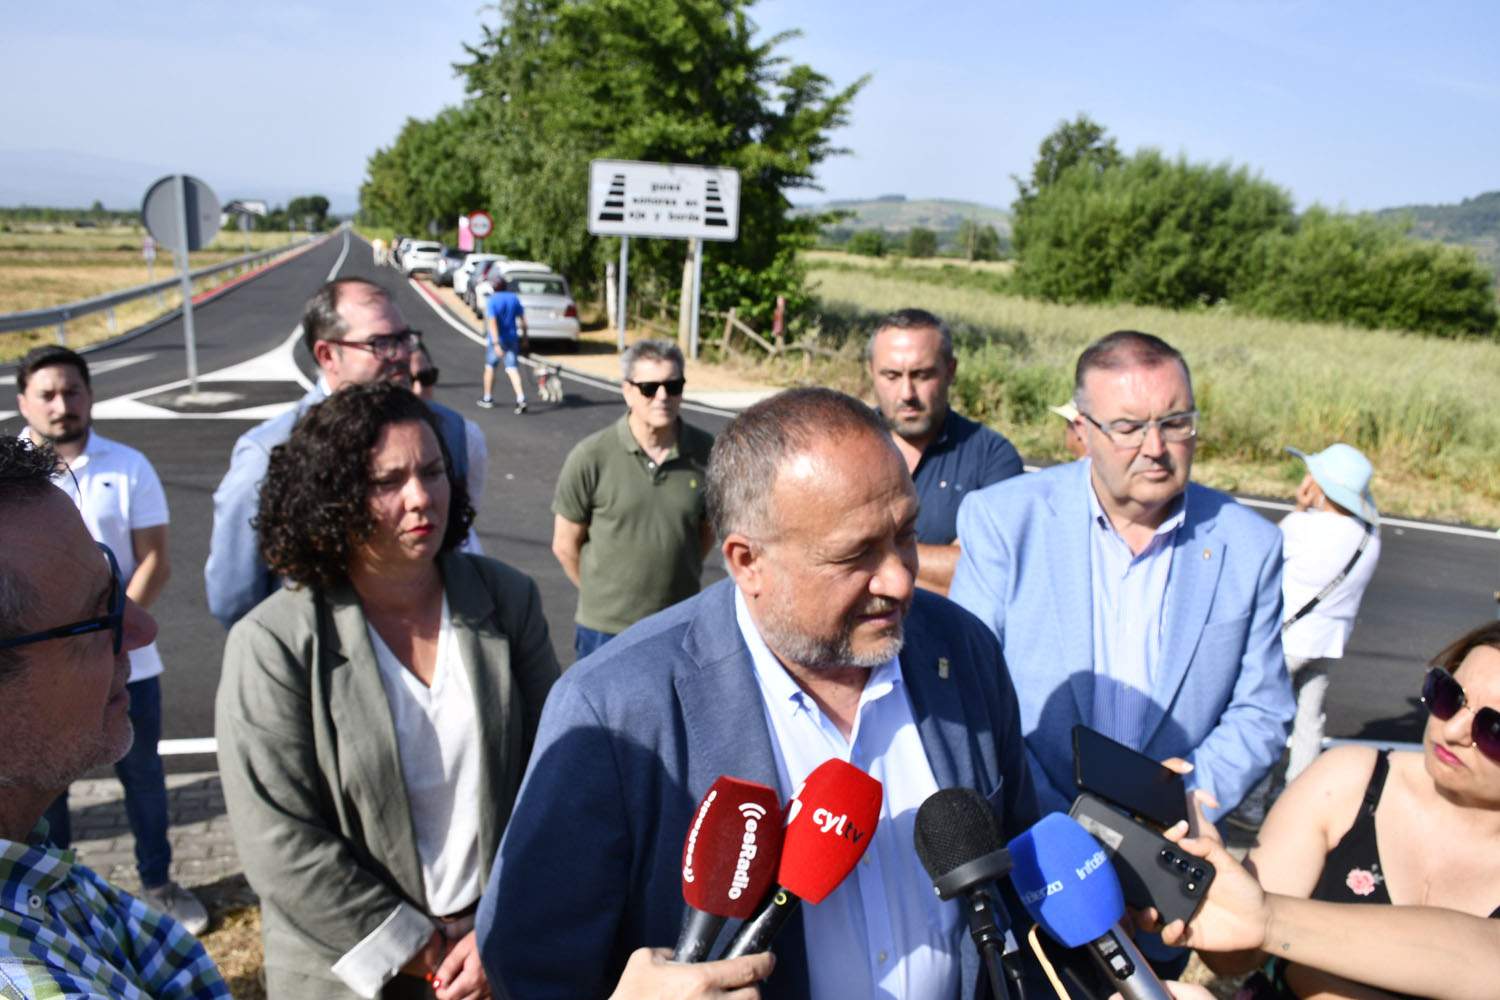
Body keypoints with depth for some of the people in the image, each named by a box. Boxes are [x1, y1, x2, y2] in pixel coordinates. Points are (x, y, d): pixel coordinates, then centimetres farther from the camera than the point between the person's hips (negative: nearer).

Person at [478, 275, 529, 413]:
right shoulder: (514, 298, 2)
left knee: (490, 367, 15)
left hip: (495, 339, -3)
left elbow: (492, 322, -21)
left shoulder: (491, 301, -12)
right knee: (512, 369, -3)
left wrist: (496, 343, -25)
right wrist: (525, 338, 13)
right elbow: (522, 320, 4)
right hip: (512, 338, 3)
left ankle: (488, 399, 25)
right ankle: (521, 399, -21)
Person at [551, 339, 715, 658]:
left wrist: (682, 579, 10)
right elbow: (566, 545, -2)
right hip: (606, 629, -2)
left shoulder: (705, 452, -6)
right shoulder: (590, 457, -12)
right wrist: (602, 595, 7)